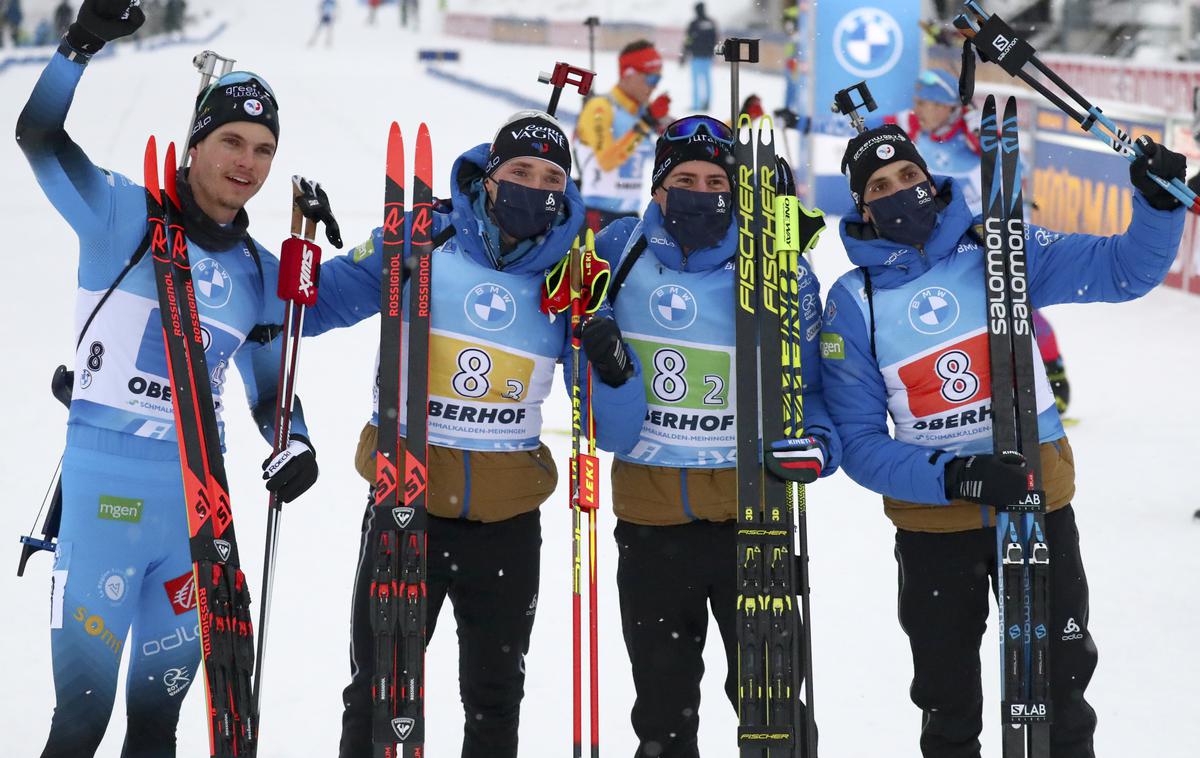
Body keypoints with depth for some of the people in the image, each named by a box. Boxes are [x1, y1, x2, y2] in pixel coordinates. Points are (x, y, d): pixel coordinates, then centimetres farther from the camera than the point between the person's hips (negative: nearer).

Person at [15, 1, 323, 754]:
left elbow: (270, 387, 19)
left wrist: (294, 443, -2)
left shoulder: (261, 272, 11)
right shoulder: (126, 216, -4)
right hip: (106, 485, -5)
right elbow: (39, 135, -17)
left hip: (198, 494, 6)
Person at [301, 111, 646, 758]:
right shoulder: (420, 244, -6)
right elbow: (310, 309, 2)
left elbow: (614, 432, 1)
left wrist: (613, 369, -19)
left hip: (507, 526, 2)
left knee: (495, 706, 16)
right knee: (378, 699, 6)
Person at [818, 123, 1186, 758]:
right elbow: (858, 441, -9)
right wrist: (952, 476, -23)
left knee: (1058, 690, 12)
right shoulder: (854, 302, -7)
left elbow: (1125, 269, -2)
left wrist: (1158, 202, -21)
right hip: (932, 524, 0)